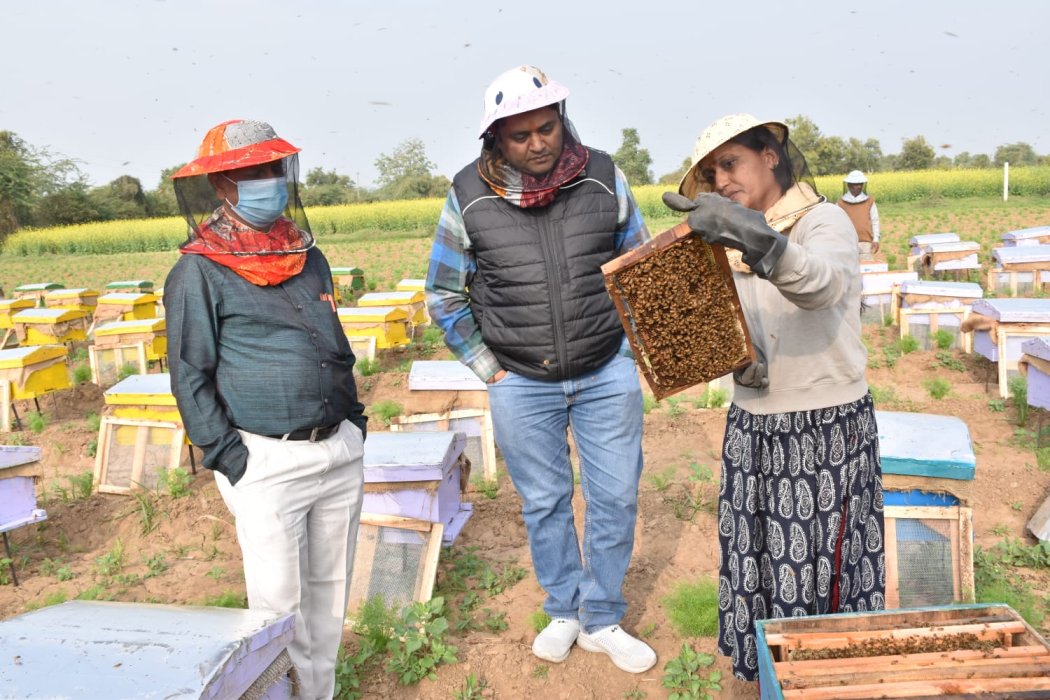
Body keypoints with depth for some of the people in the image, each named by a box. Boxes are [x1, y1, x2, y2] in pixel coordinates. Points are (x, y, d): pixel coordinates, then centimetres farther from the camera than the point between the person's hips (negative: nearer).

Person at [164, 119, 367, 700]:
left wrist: (354, 420, 13)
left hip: (340, 451, 6)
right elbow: (189, 377, -7)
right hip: (267, 462, -6)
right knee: (279, 604, 1)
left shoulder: (309, 258, 13)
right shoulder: (198, 272, -6)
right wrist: (230, 460, -12)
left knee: (330, 590, 15)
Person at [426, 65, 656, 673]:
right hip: (521, 384, 0)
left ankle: (603, 622, 28)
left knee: (616, 499, 8)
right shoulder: (470, 196, -6)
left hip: (608, 373, 1)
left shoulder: (604, 178, -4)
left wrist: (637, 349, 3)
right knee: (545, 503, 13)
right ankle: (563, 612, 35)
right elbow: (445, 294, 2)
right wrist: (490, 369, -1)